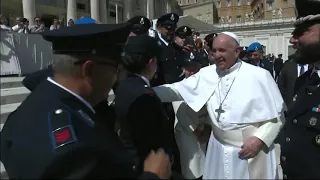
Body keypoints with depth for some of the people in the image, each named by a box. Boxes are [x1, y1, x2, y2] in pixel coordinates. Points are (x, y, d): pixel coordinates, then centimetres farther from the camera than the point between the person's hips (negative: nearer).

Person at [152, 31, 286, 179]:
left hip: (254, 148, -3)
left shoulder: (259, 76, -11)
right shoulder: (207, 74, -1)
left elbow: (278, 114, -6)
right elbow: (176, 90, -4)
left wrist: (260, 139, -16)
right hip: (219, 149, 3)